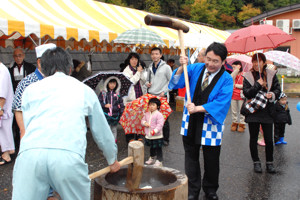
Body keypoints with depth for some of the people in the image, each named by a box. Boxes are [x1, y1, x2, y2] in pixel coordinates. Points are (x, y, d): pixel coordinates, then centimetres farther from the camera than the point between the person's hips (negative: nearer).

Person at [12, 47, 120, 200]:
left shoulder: (30, 89, 24)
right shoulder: (84, 90, 23)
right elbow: (101, 131, 30)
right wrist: (112, 160, 45)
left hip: (29, 153, 1)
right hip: (69, 155, 0)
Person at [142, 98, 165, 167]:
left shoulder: (159, 115, -15)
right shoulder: (147, 114, 6)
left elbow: (160, 124, -20)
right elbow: (142, 120, 13)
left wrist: (154, 131, -30)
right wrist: (145, 123, -10)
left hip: (157, 136, -6)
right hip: (148, 135, 6)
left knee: (158, 148, 2)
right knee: (152, 148, 23)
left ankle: (159, 161, 11)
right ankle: (152, 158, 41)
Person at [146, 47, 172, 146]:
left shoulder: (166, 67, -3)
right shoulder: (150, 67, 13)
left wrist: (164, 91, -9)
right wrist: (147, 83, 2)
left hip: (162, 96, -5)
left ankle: (165, 139, 11)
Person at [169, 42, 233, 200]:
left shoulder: (226, 80, -10)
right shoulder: (195, 69, 0)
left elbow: (221, 103, -20)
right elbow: (177, 83, -4)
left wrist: (198, 108, -27)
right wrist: (182, 68, -22)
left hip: (210, 125, -3)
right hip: (191, 122, 3)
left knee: (211, 160, 11)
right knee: (191, 157, 12)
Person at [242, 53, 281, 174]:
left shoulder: (271, 75, 5)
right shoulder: (248, 76, 1)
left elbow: (277, 89, 8)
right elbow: (246, 93, -7)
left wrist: (272, 94, -12)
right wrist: (257, 85, -16)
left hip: (267, 111, 0)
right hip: (253, 111, 0)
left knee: (269, 139, 1)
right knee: (253, 138, 8)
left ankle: (269, 162, 18)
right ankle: (256, 162, 22)